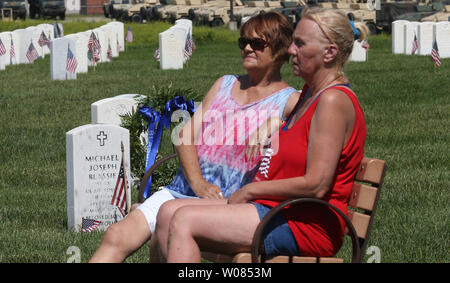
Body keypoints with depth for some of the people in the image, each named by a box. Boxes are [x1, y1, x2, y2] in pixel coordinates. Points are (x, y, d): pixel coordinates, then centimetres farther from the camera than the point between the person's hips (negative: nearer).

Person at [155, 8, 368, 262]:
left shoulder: (334, 101, -15)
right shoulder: (310, 94, 18)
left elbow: (316, 185, -20)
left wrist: (252, 189, -10)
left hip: (306, 227, -10)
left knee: (184, 221, -19)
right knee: (169, 213, -1)